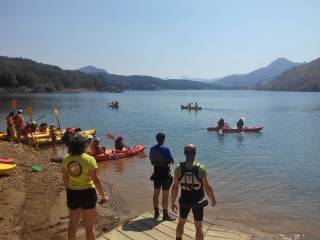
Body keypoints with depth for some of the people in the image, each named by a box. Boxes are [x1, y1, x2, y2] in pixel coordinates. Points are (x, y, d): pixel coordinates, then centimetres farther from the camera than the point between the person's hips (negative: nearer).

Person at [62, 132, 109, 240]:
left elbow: (65, 178, 4)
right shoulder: (89, 159, -20)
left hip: (72, 193, 5)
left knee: (73, 224, 23)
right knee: (89, 226, 12)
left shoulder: (66, 159, -6)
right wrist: (103, 195, -6)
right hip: (87, 193, -4)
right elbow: (96, 180, -17)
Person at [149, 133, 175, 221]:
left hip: (156, 174, 6)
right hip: (165, 174, -6)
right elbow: (172, 161, -14)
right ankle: (165, 215, 9)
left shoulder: (152, 149, 1)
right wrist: (169, 160, 6)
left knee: (156, 194, 14)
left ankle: (156, 213, 25)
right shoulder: (165, 149, -18)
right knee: (165, 195, 2)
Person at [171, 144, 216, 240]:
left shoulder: (179, 168, -15)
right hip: (198, 202, -2)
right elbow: (207, 188, -14)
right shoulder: (200, 168, -20)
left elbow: (175, 187, -10)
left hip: (184, 201, 2)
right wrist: (213, 200, 3)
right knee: (198, 227, 15)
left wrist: (173, 202, 3)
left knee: (181, 222, 26)